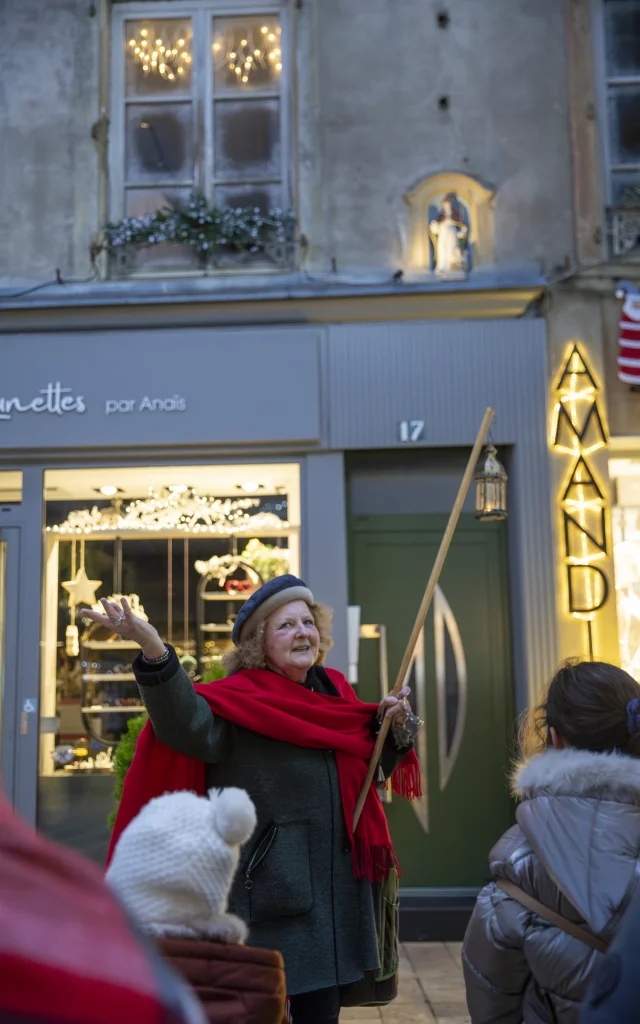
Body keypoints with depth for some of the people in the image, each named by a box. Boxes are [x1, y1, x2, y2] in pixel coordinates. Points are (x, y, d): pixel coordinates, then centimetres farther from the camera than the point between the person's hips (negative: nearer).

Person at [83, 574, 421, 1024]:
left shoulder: (336, 692, 8)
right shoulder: (240, 700, -12)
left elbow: (376, 764, 20)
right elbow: (190, 725, -33)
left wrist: (394, 725, -1)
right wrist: (155, 651, -48)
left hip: (336, 890, 7)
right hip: (267, 892, -6)